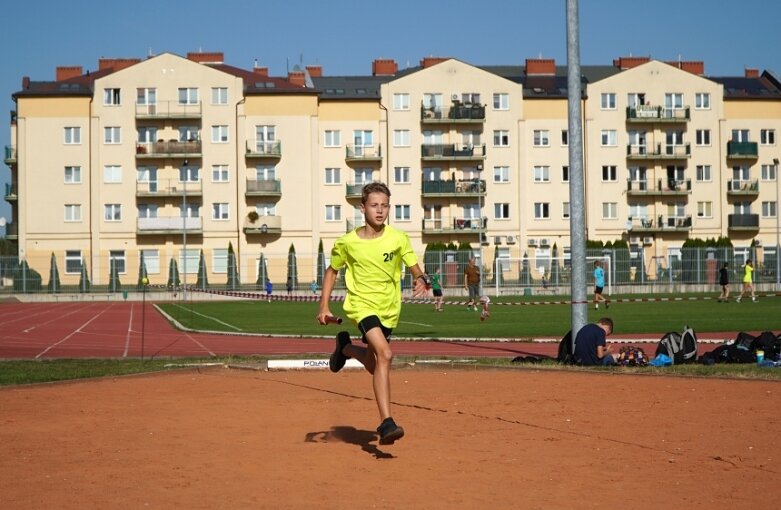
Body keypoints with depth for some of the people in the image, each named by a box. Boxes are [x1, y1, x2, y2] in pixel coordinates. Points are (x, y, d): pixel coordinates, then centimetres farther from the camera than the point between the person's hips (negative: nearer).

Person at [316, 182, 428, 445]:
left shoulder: (398, 239, -6)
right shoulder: (347, 242, -7)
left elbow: (415, 268, 1)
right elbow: (332, 271, 8)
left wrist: (422, 280, -23)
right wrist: (324, 306, 2)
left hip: (389, 309, 4)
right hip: (361, 305, -4)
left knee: (375, 366, 17)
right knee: (385, 354, -27)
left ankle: (346, 347, 51)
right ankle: (386, 423, -28)